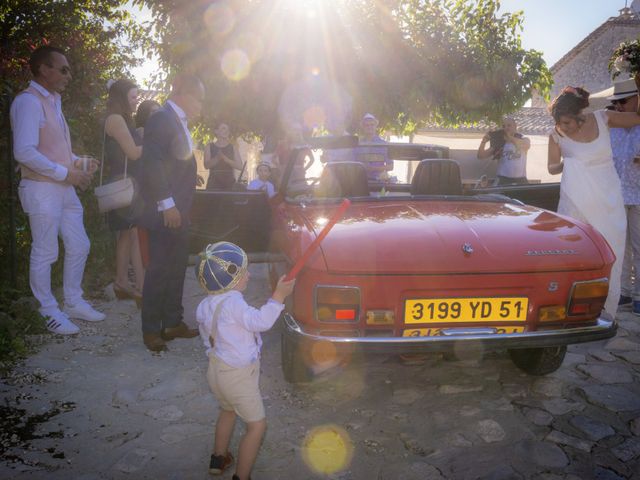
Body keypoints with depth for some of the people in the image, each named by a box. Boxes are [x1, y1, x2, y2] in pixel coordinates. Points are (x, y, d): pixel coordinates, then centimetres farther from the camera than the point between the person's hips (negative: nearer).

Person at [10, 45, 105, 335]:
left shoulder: (53, 101, 16)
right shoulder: (29, 102, -14)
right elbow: (24, 152, -23)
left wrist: (78, 162, 6)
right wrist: (65, 173, -19)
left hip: (64, 188, 9)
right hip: (41, 190, -9)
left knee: (79, 246, 13)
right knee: (45, 254, 2)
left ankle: (73, 303, 28)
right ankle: (49, 312, 15)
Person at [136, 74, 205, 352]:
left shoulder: (178, 121, 16)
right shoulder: (161, 119, -13)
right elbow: (152, 164, -21)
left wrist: (181, 207, 16)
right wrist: (167, 204, -21)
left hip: (178, 212, 10)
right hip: (165, 212, -10)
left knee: (176, 268, 14)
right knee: (159, 270, -3)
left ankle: (172, 323, 25)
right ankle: (151, 330, 8)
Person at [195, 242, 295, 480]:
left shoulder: (204, 306, 0)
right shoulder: (233, 302, -28)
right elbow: (260, 321, -35)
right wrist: (279, 296, -31)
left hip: (217, 369, 9)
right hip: (238, 376, -9)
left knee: (227, 410, 33)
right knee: (257, 425, 5)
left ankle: (218, 459, 50)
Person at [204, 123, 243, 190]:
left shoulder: (233, 148, 12)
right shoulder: (210, 147, 10)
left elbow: (240, 166, 0)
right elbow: (206, 165, -2)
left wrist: (225, 158, -14)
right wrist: (217, 158, -20)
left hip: (229, 182, 1)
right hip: (214, 182, -1)